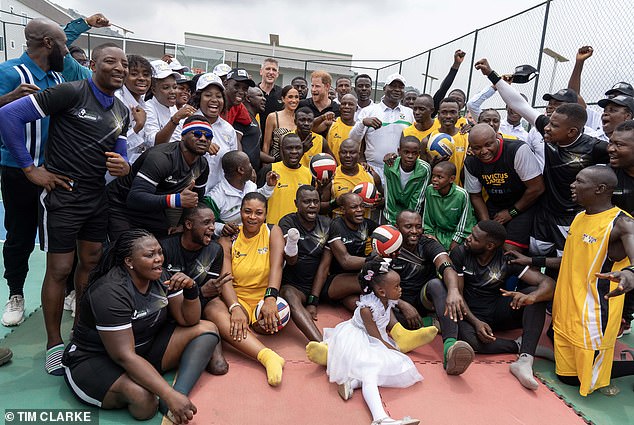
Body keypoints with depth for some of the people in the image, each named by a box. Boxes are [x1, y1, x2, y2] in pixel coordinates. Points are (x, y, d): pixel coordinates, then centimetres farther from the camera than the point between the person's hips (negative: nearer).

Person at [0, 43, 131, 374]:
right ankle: (54, 343, 19)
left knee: (91, 262, 15)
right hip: (62, 194, -7)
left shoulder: (122, 112, 10)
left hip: (97, 195, 7)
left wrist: (123, 167, -11)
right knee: (60, 269, 1)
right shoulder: (72, 92, -13)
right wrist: (30, 169, -13)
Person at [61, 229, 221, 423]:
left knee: (208, 329, -8)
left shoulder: (160, 277, -5)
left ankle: (179, 394, -24)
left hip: (146, 349, 8)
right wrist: (170, 395, -37)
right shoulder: (111, 293, -26)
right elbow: (124, 356, -31)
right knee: (143, 399, -39)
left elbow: (188, 320, -1)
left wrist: (191, 290, -23)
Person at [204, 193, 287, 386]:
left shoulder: (273, 232, 2)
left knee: (270, 323, -36)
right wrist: (235, 308, -30)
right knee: (212, 308, -35)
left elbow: (276, 266, -15)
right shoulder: (228, 238, 2)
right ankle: (267, 356, -49)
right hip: (237, 299, 1)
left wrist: (270, 298, -34)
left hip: (265, 299, 0)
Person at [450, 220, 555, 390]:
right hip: (470, 314, -2)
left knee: (537, 293, -22)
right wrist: (476, 322, -25)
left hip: (497, 311, 2)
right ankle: (521, 346, -14)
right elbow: (457, 293, -9)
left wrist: (531, 297, -40)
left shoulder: (507, 259, -8)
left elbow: (548, 283, -16)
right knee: (470, 339, -37)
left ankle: (525, 360, -33)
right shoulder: (460, 254, -9)